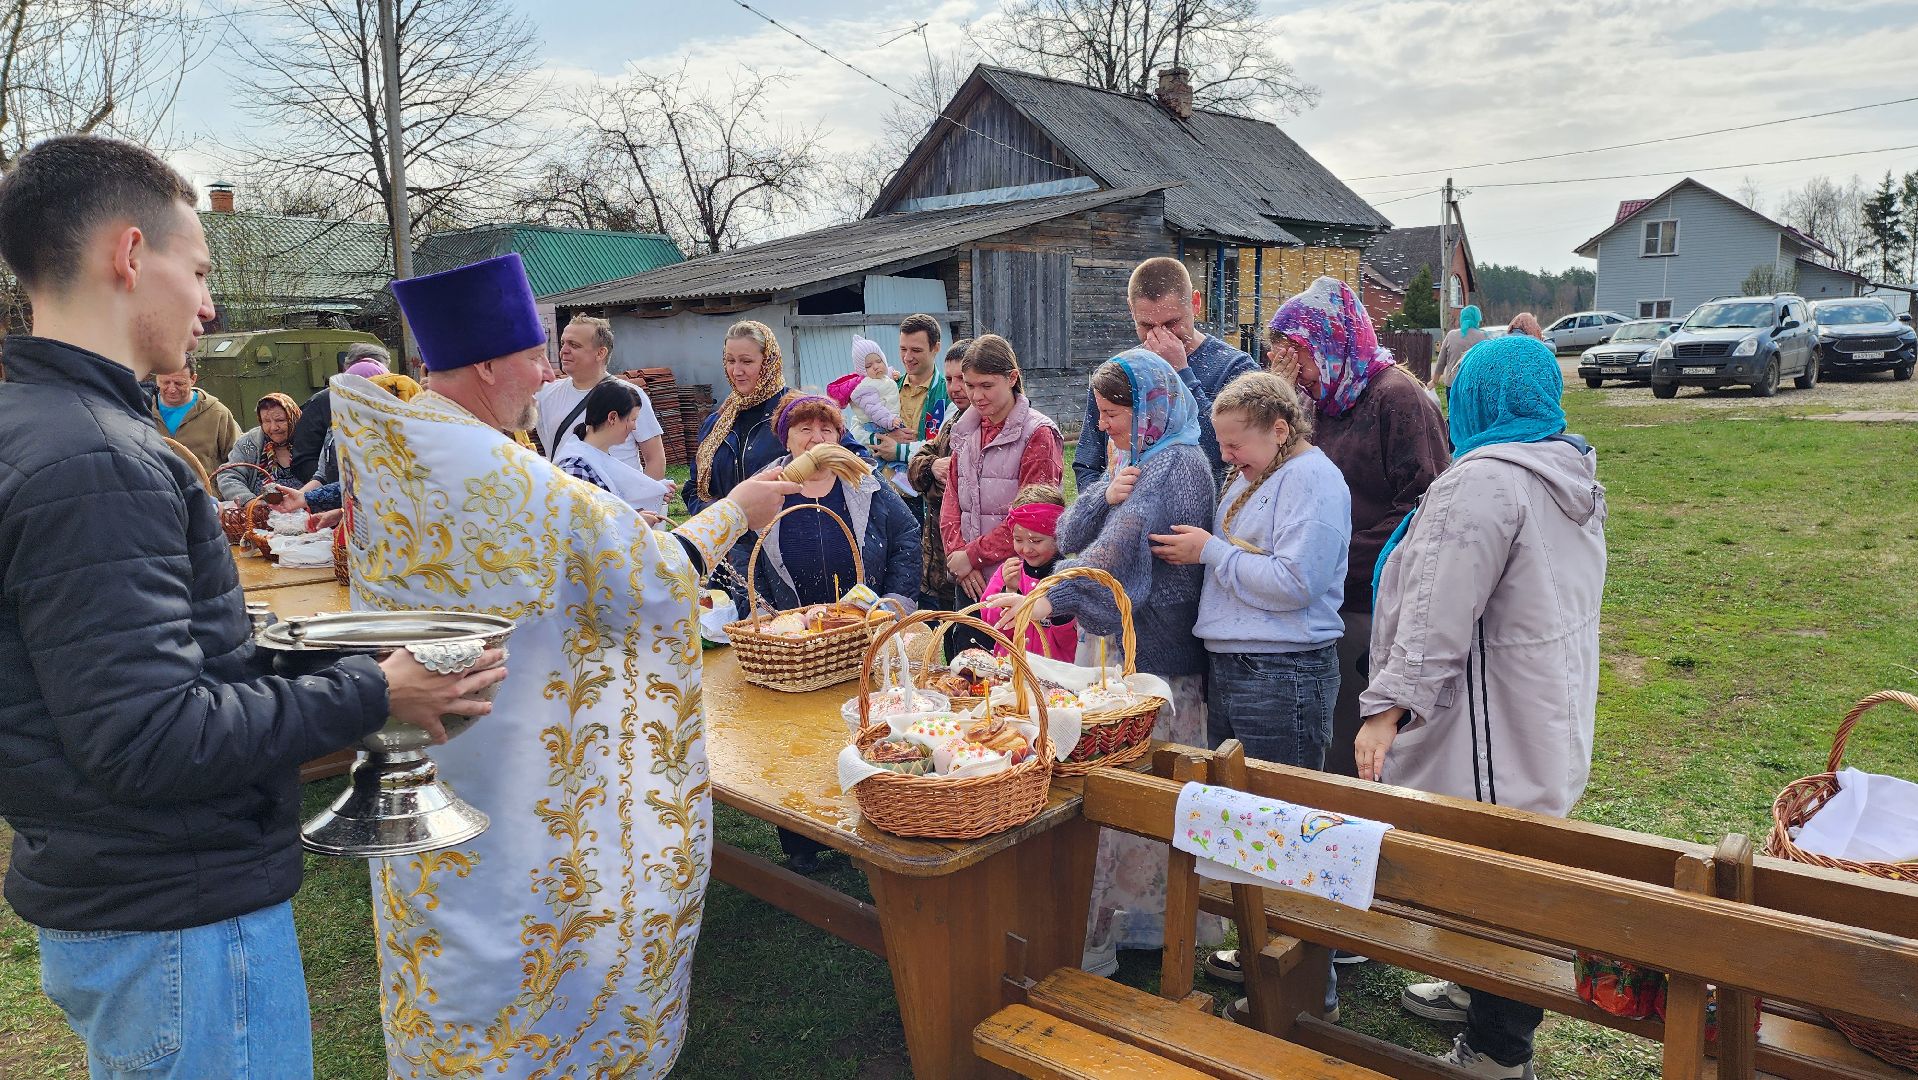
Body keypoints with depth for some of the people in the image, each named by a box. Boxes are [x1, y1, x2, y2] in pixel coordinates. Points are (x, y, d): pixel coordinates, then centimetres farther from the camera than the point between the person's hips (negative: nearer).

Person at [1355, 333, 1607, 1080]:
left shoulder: (1485, 480, -19)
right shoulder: (1574, 475, 12)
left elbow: (1438, 616, -24)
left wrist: (1389, 706, -23)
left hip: (1495, 731, -10)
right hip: (1548, 722, 10)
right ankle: (1480, 990, 38)